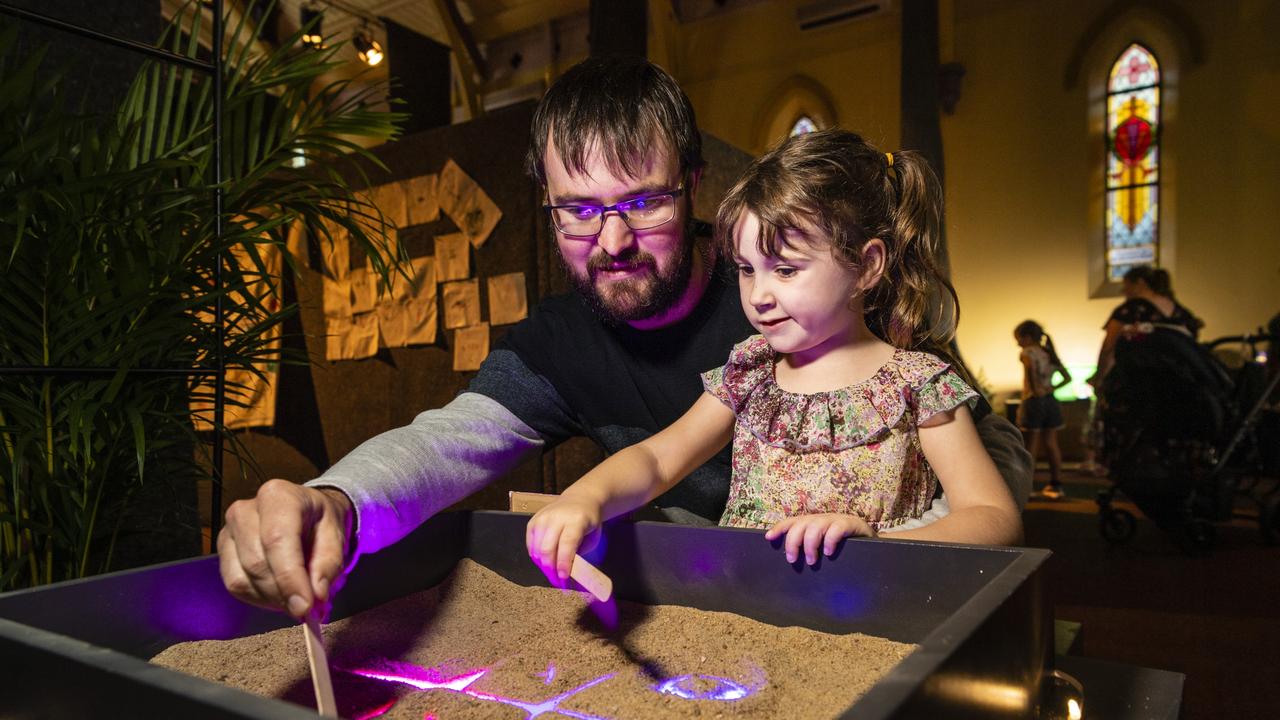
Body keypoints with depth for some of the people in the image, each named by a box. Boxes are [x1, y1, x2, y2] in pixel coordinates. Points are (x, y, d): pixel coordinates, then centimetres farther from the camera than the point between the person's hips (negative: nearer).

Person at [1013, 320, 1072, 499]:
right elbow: (1067, 377, 13)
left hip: (1033, 401, -6)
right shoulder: (1050, 353, 13)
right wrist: (1052, 388, 8)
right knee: (1051, 443, 11)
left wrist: (1035, 388, -23)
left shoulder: (1027, 352, -8)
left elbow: (1031, 365, -32)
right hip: (1050, 401, 6)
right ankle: (1056, 485, 15)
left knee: (1031, 445, -1)